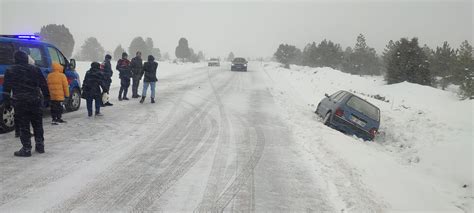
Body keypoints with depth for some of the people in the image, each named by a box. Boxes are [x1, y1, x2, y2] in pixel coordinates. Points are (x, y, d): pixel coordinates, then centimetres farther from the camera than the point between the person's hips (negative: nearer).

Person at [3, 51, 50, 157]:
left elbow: (6, 88, 0)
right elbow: (43, 85, 8)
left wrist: (7, 102, 4)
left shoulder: (10, 71, 1)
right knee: (37, 124, 13)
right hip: (35, 101, 2)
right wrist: (47, 96, 14)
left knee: (24, 126, 1)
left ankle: (26, 149, 1)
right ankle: (40, 145, 19)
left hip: (20, 102, -2)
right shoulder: (35, 69, 7)